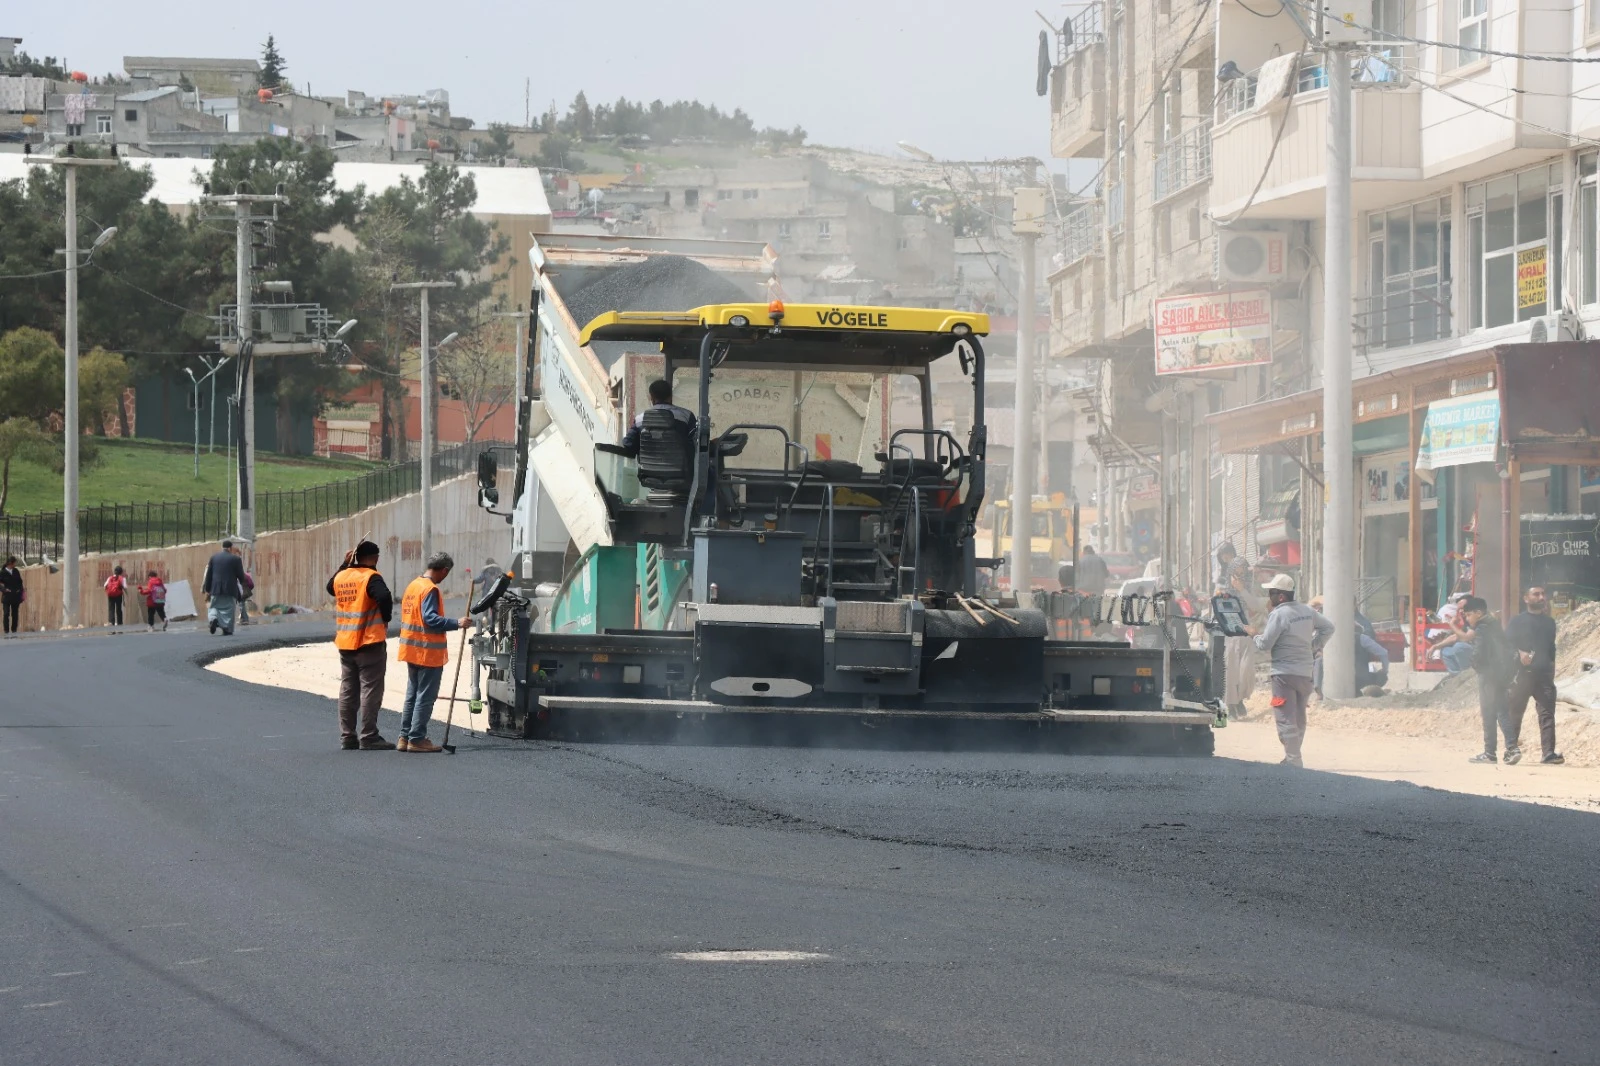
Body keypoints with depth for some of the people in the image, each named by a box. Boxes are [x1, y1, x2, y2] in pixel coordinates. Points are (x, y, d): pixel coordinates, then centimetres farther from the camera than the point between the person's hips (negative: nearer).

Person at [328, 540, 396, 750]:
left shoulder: (341, 576, 8)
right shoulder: (371, 577, -13)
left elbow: (331, 587, 31)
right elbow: (384, 597, -29)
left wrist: (345, 564, 29)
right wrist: (385, 618, -11)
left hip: (345, 643, 7)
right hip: (369, 642, -7)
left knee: (348, 690, 11)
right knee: (370, 689, -4)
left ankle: (347, 737, 13)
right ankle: (368, 737, -6)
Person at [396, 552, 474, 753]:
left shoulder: (413, 586, 11)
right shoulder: (430, 589, -16)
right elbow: (430, 618, -26)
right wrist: (457, 623, -29)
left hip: (411, 651, 9)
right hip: (428, 652, -9)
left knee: (412, 695, 15)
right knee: (425, 697, -3)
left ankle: (405, 737, 17)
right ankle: (417, 739, -3)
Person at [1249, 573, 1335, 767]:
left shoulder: (1278, 615, -14)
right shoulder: (1307, 612, 9)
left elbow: (1265, 644, -13)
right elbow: (1328, 628, 20)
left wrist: (1254, 634, 6)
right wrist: (1314, 647, 19)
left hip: (1285, 673, -8)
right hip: (1306, 673, 8)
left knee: (1286, 719, -6)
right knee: (1299, 718, 15)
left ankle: (1292, 760, -12)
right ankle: (1293, 757, 21)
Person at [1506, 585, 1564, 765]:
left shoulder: (1549, 622, 17)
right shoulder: (1517, 622, 4)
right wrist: (1520, 653, -22)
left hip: (1544, 675, 3)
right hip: (1522, 674, -3)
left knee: (1547, 713, -9)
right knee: (1515, 712, 3)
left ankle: (1549, 753, -15)